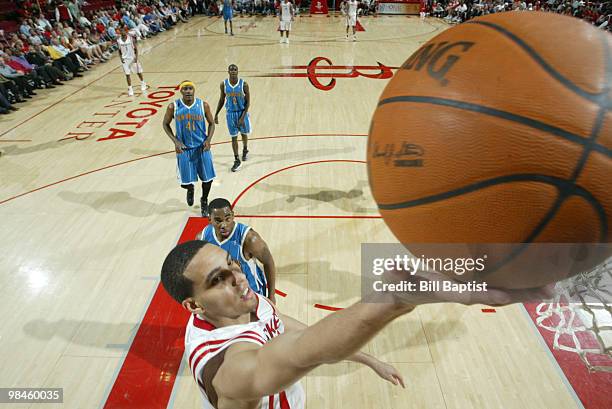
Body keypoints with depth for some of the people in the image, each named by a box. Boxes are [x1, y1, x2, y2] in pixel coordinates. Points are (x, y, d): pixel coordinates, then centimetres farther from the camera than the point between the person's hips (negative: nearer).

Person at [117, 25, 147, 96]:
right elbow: (119, 50, 7)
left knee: (139, 72, 12)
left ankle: (143, 84, 38)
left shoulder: (131, 38, -11)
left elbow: (135, 48, -6)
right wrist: (121, 58, -6)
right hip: (125, 59, 1)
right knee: (127, 74, 0)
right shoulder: (118, 40, -4)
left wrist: (136, 57, -16)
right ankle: (130, 89, 8)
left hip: (133, 58, -1)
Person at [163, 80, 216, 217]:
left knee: (208, 179, 4)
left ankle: (204, 201, 33)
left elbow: (211, 123, 4)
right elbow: (166, 124, 4)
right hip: (184, 148, 0)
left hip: (202, 147, 0)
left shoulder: (203, 105, -8)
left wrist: (208, 139, -12)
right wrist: (175, 141, -9)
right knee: (185, 182, 4)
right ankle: (190, 189, 43)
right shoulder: (173, 107, -9)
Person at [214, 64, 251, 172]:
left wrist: (243, 117, -18)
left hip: (242, 112, -1)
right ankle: (237, 160, 11)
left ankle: (245, 150, 47)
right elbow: (221, 100, 5)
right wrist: (216, 114, 3)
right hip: (230, 113, 1)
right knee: (234, 137, 4)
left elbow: (248, 101, -12)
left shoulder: (244, 84, -15)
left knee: (244, 133, 17)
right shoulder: (223, 84, -7)